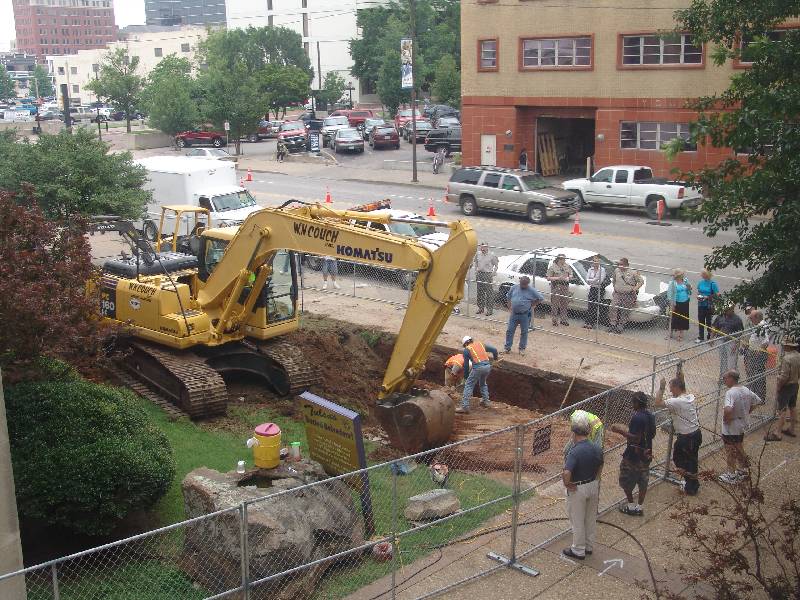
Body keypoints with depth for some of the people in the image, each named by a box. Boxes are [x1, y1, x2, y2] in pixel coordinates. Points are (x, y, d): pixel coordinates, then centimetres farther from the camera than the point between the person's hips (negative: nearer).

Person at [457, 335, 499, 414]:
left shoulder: (466, 350, 10)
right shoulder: (481, 344, 21)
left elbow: (466, 364, 12)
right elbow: (494, 350, 19)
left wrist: (466, 376, 24)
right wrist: (495, 358, 39)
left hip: (478, 367, -5)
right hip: (488, 366, 5)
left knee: (468, 386, 1)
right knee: (483, 383, 31)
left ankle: (465, 407, -5)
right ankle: (485, 401, 35)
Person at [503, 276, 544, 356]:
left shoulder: (531, 291, -7)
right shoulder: (514, 288, 2)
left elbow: (540, 298, -1)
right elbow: (509, 297, 17)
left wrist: (532, 305, -4)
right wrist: (509, 307, 8)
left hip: (525, 315, -3)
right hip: (514, 313, 3)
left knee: (524, 332, 7)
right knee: (510, 330, 4)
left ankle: (522, 348, 20)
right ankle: (507, 347, 14)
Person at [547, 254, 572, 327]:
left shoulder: (567, 266, 9)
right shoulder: (553, 267, -6)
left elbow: (571, 274, 20)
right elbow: (548, 278, -8)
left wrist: (568, 277, -3)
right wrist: (558, 278, -18)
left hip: (565, 287, 5)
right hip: (556, 287, -5)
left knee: (564, 304, 8)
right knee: (555, 304, -4)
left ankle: (563, 319, 18)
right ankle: (554, 320, 3)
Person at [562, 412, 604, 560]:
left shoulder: (574, 452, -28)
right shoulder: (596, 449, -6)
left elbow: (566, 473, -38)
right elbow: (600, 467, 10)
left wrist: (567, 484, -19)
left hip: (577, 489, -7)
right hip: (593, 485, 7)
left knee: (577, 521, 9)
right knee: (591, 519, 21)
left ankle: (578, 551, 21)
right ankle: (589, 546, 36)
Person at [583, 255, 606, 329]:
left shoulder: (602, 269, -10)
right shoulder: (590, 269, 5)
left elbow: (600, 281, -17)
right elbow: (587, 280, -3)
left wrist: (591, 281, -13)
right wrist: (595, 280, -18)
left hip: (600, 289, -4)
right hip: (592, 289, 4)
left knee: (595, 307, -4)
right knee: (590, 306, 1)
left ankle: (592, 323, 1)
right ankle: (587, 322, 5)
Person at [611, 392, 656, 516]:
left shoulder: (637, 418, -25)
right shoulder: (651, 416, 2)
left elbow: (635, 439, -28)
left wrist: (621, 431, -20)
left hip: (633, 456, -8)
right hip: (646, 454, 8)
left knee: (626, 481, 9)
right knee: (643, 481, 15)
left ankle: (631, 506, 17)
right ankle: (639, 507, 24)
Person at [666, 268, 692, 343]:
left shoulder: (685, 281, 6)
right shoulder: (673, 283, -9)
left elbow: (689, 291, 17)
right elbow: (670, 294, -10)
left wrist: (689, 288, -8)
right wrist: (672, 305, -13)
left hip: (685, 303, 4)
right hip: (677, 303, -4)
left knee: (683, 318, 8)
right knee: (673, 318, 2)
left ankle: (681, 333, 20)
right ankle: (670, 333, 13)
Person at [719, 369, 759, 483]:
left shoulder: (730, 393, -28)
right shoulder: (746, 391, -2)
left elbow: (728, 410, -43)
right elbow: (757, 401, 14)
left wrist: (726, 419, -23)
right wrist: (746, 413, 14)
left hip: (730, 428, -8)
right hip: (742, 426, 8)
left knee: (730, 451, 9)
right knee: (739, 448, 24)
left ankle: (731, 475, 21)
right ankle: (743, 470, 38)